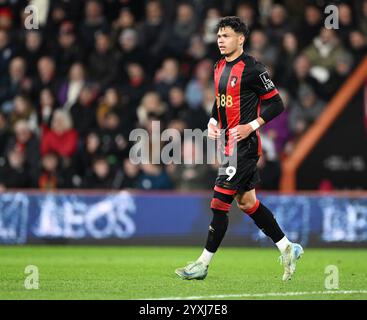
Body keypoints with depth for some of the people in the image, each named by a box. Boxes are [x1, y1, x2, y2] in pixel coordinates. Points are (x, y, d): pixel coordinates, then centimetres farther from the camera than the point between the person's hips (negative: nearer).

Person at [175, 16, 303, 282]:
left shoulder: (252, 69, -13)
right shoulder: (220, 68, 12)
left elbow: (276, 104, -11)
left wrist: (251, 126, -18)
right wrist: (213, 123, 7)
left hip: (245, 145, -9)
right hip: (229, 144, 9)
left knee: (220, 202, -8)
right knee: (247, 202, 13)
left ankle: (204, 264, -2)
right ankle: (288, 248, 25)